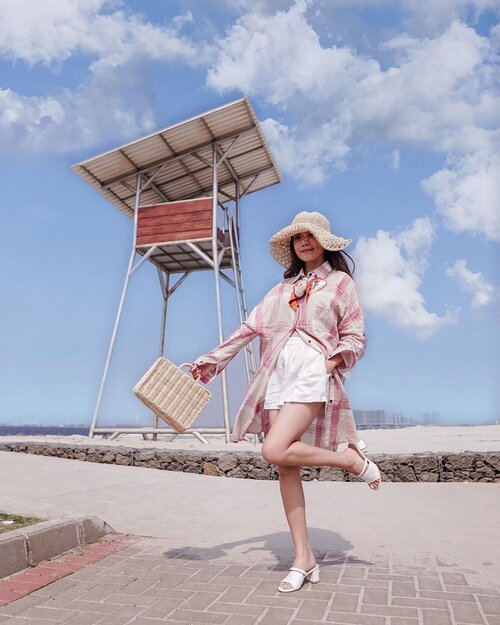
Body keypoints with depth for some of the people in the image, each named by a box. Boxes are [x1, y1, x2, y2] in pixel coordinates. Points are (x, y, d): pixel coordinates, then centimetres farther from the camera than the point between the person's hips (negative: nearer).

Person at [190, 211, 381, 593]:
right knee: (286, 466, -1)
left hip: (312, 372, -5)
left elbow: (356, 338, 5)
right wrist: (211, 360, 14)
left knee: (275, 451, -23)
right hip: (278, 375, 5)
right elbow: (250, 328, 19)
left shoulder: (341, 281, 11)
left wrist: (334, 360, -14)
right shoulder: (283, 288, 23)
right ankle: (304, 560, 7)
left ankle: (352, 459, -2)